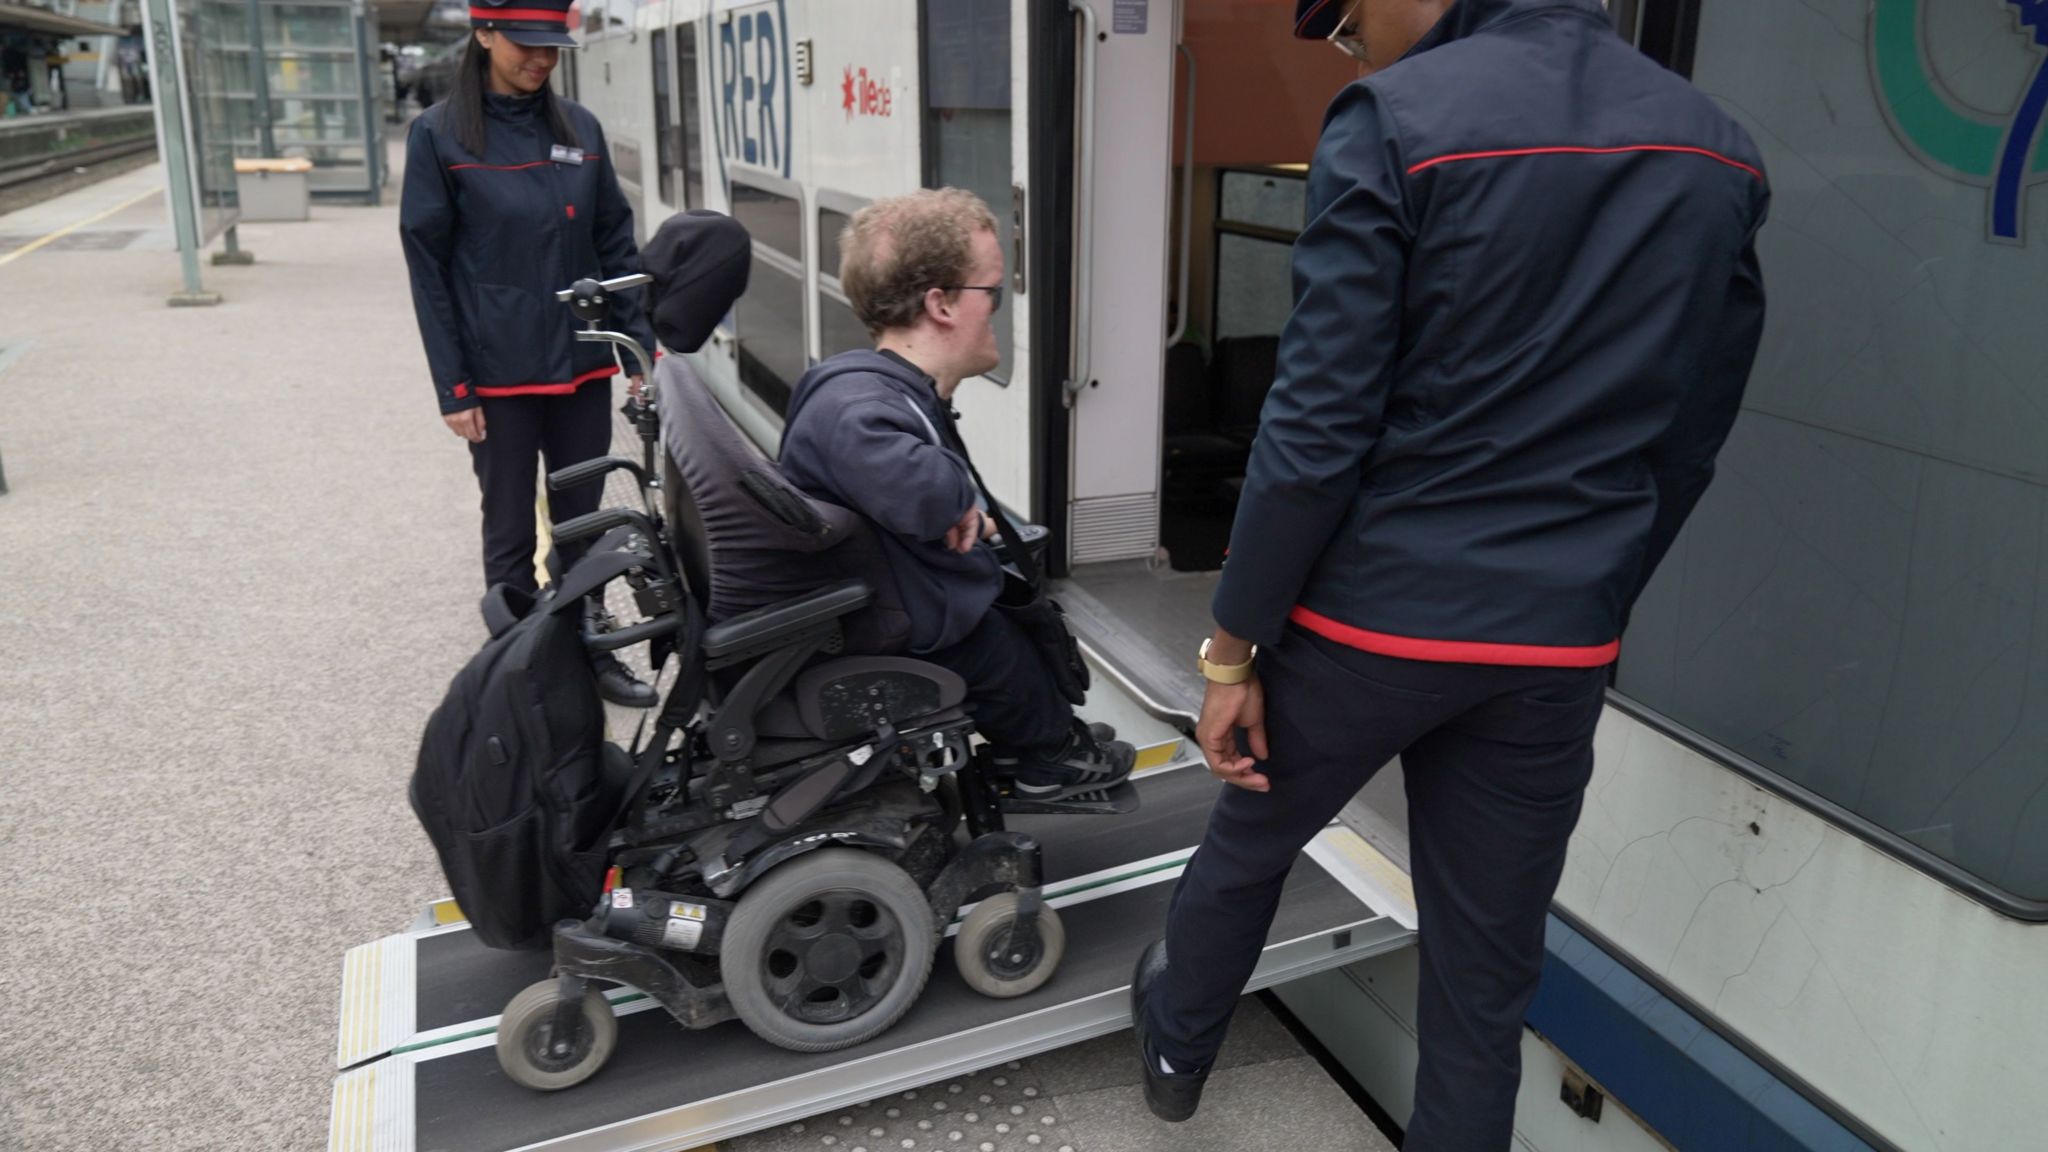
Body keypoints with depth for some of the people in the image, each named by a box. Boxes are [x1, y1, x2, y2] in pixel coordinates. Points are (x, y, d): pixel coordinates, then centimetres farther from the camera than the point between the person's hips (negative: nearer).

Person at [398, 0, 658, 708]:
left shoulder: (579, 128, 6)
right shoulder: (439, 135, -4)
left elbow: (616, 245, 10)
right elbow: (428, 268, -5)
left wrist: (641, 347, 3)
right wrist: (452, 389, -9)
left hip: (583, 365, 3)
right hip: (500, 376, -3)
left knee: (583, 522, 14)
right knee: (511, 534, 9)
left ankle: (591, 655, 28)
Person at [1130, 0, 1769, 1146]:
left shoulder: (1399, 122, -12)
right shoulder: (1721, 151, 7)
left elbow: (1318, 425, -15)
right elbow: (1688, 444, 10)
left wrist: (1232, 647, -7)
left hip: (1372, 617, -3)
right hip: (1558, 648, 4)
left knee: (1250, 844, 24)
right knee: (1488, 982, 14)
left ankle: (1175, 1047, 50)